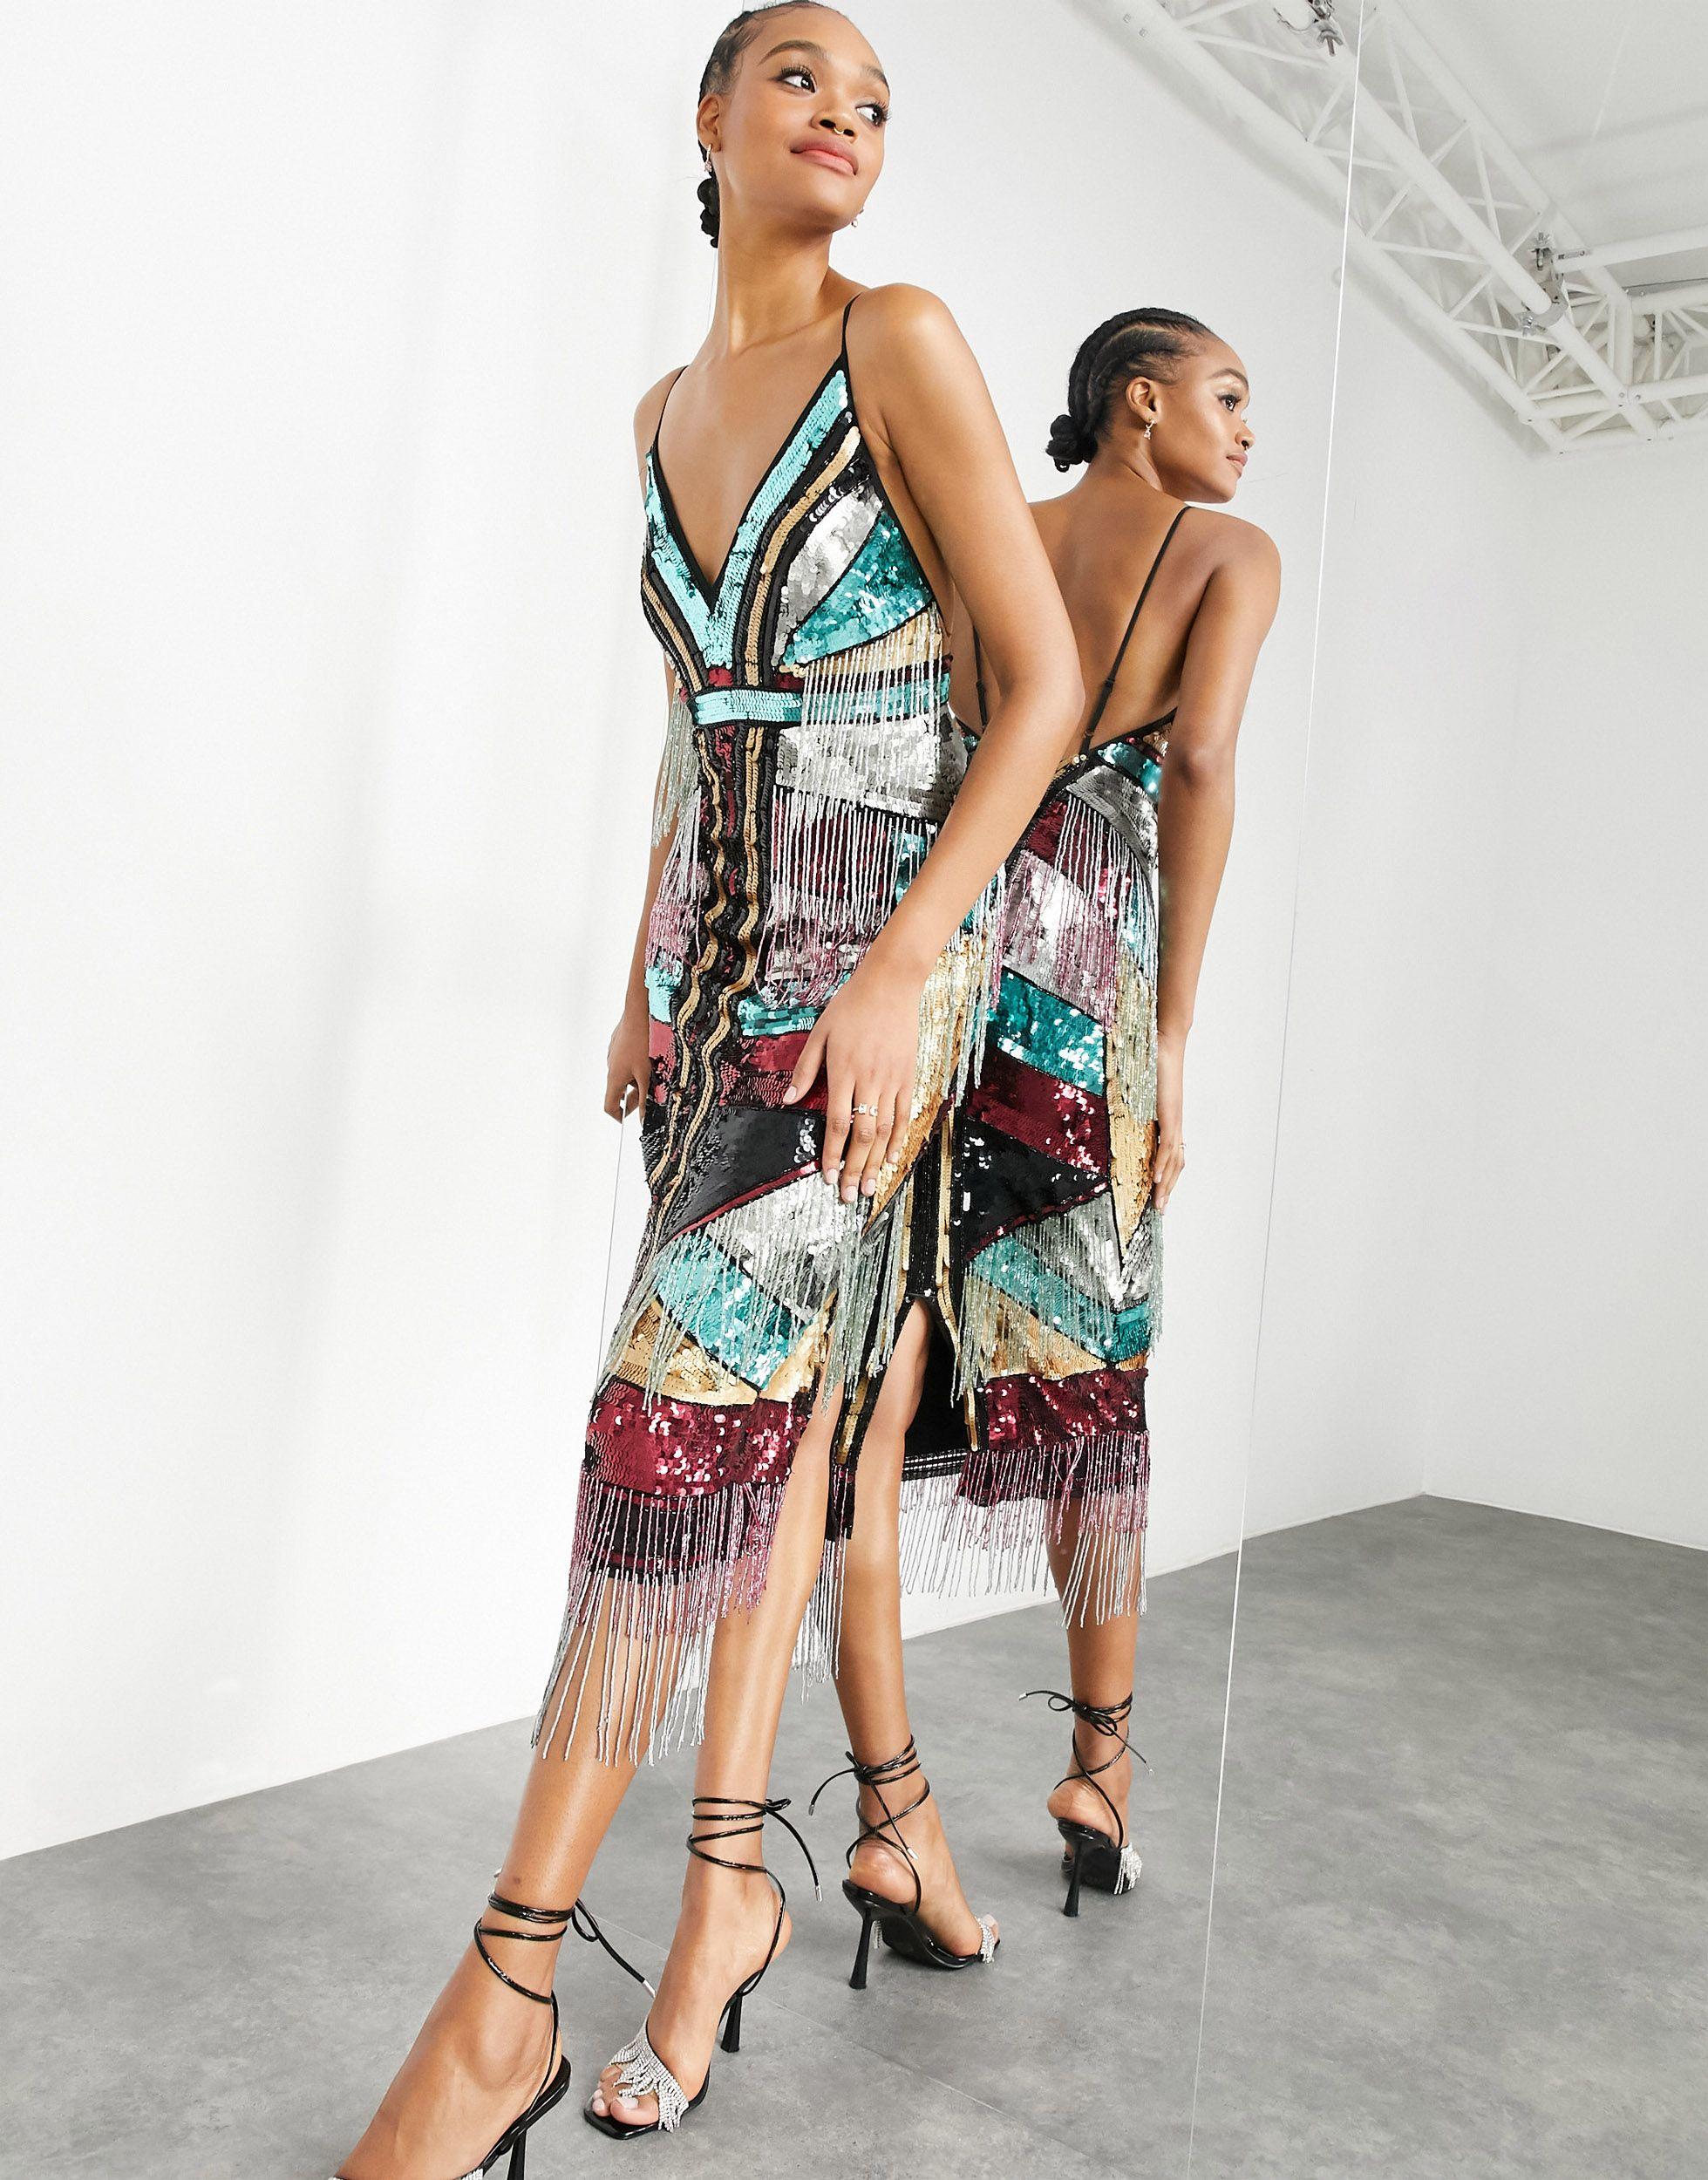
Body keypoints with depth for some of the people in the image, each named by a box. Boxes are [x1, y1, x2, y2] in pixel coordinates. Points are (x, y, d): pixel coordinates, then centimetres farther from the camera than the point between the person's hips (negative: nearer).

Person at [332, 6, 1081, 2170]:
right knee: (774, 1391, 5)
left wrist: (904, 965, -19)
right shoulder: (667, 410, 16)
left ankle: (506, 1992, -6)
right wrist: (647, 975, 15)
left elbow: (1046, 676, -9)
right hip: (725, 939, 6)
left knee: (699, 1380, -14)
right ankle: (735, 1874, 17)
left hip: (883, 931, -6)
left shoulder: (900, 344, -3)